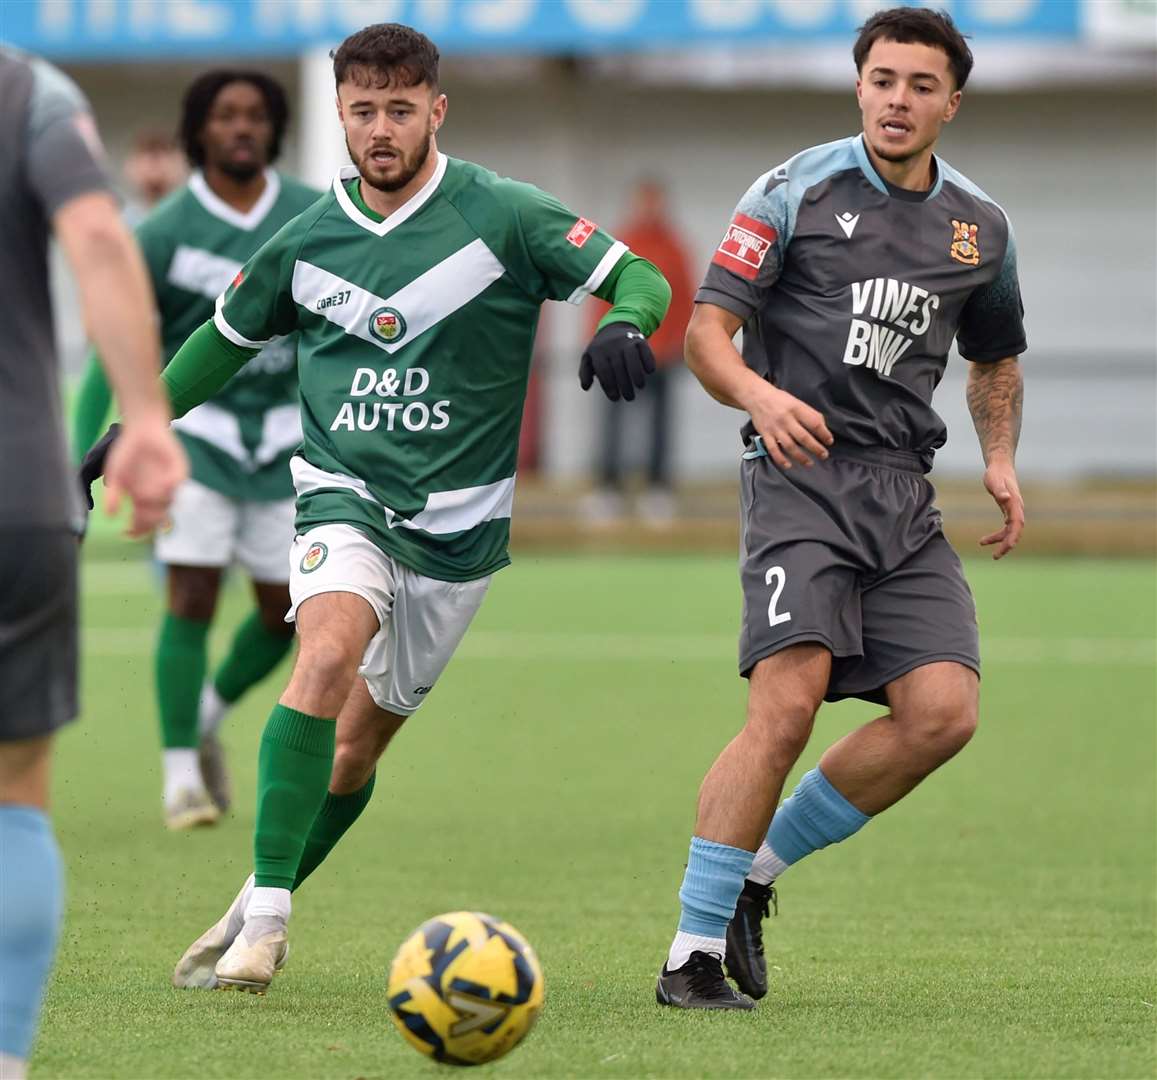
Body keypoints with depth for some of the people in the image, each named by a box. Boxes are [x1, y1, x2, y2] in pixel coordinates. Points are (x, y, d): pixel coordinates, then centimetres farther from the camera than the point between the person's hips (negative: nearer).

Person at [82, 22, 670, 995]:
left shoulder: (501, 215, -6)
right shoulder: (310, 239, 3)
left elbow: (640, 278, -6)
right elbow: (226, 338, 19)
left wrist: (625, 328, -30)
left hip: (458, 521, 0)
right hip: (344, 495, 0)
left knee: (354, 751, 4)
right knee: (329, 652, -29)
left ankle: (260, 912, 27)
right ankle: (263, 917, -26)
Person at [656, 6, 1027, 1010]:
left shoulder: (981, 227, 13)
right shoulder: (799, 191, -1)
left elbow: (996, 360, 29)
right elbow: (706, 329, -4)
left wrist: (1000, 459, 11)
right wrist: (760, 394, -24)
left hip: (904, 493, 5)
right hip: (800, 474, -5)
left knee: (943, 710, -11)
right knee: (787, 703, -20)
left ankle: (759, 868, 7)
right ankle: (694, 952, -12)